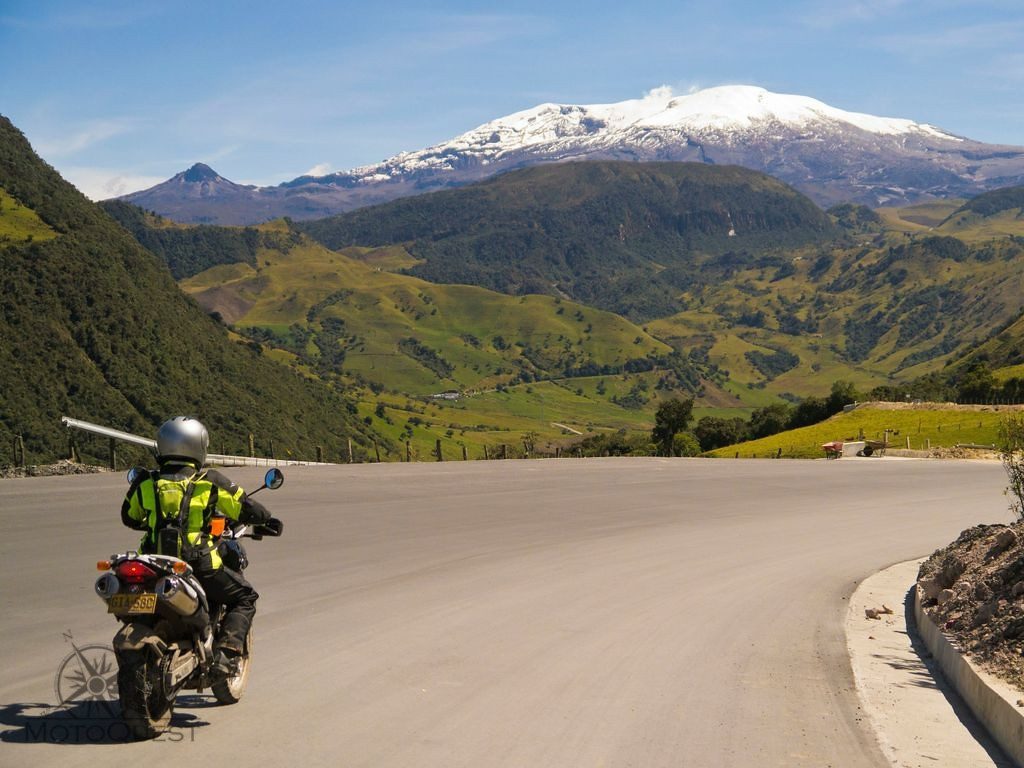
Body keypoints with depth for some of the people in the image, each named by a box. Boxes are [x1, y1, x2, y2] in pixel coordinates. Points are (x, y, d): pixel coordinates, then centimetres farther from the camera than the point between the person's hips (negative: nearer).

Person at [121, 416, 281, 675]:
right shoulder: (209, 481, -3)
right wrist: (267, 519, 24)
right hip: (199, 566, -4)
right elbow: (245, 508, 3)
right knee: (245, 598, 15)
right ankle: (225, 652, -5)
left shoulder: (145, 482, 7)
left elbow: (129, 517, 22)